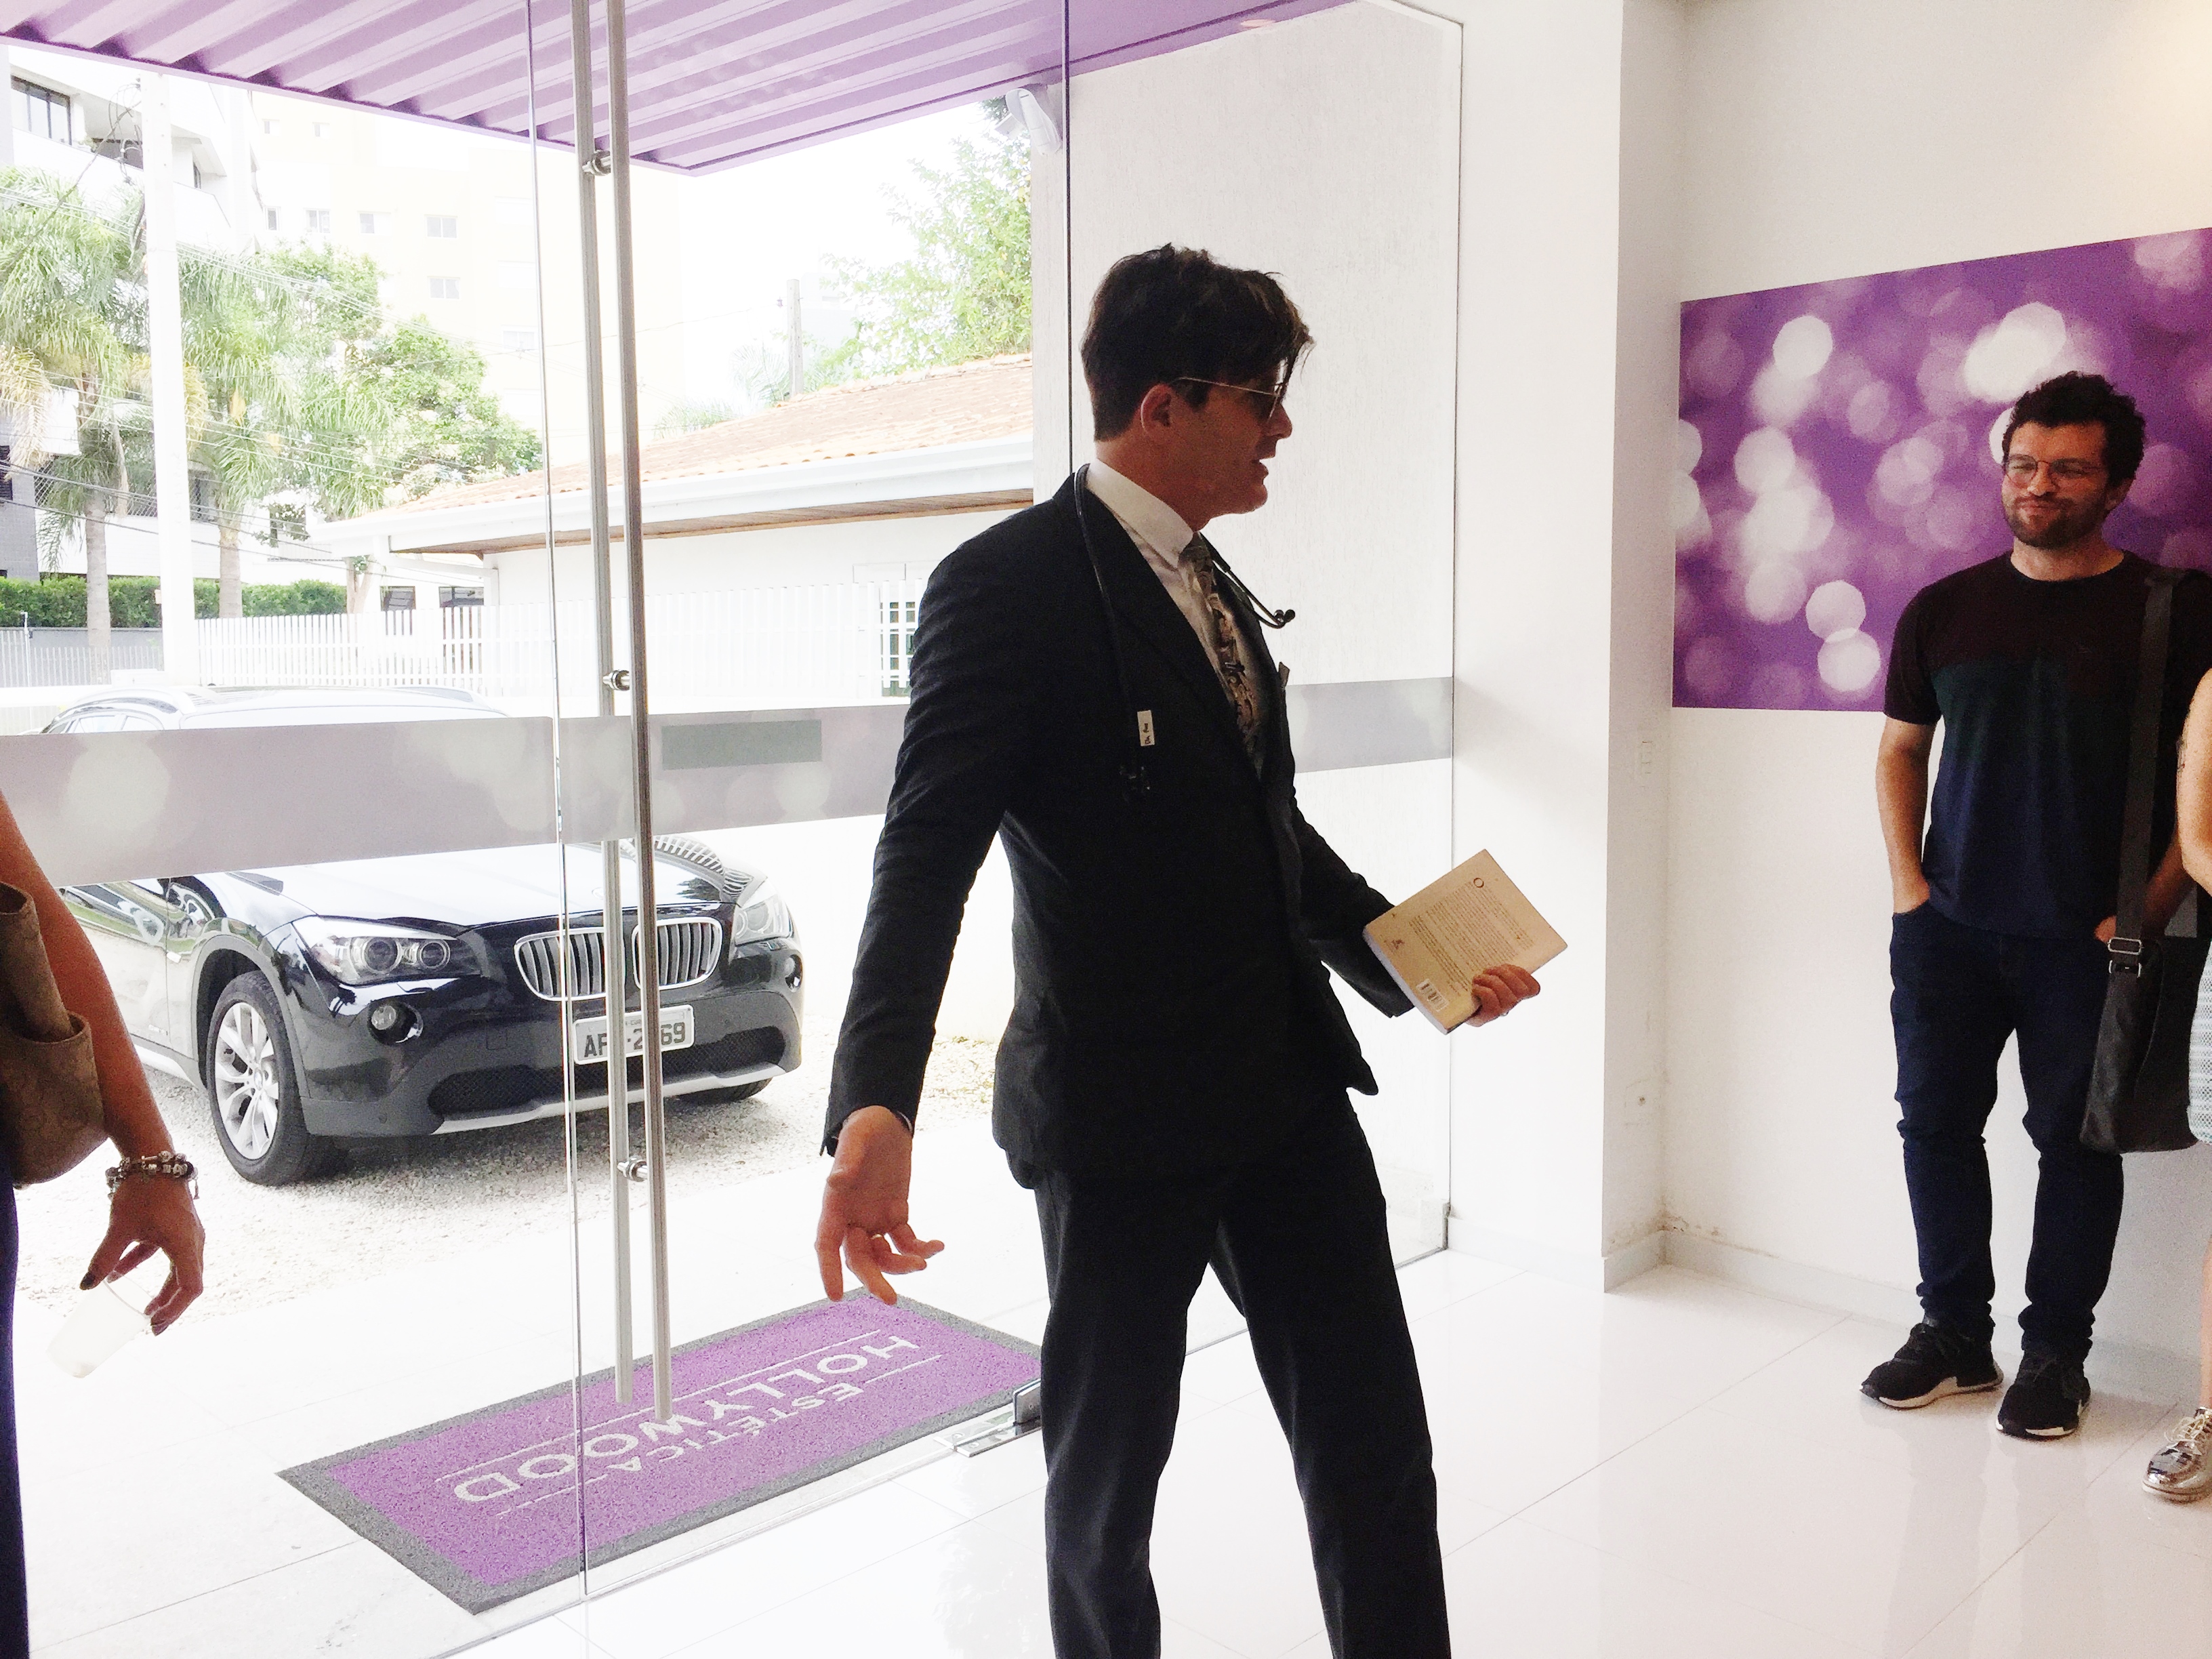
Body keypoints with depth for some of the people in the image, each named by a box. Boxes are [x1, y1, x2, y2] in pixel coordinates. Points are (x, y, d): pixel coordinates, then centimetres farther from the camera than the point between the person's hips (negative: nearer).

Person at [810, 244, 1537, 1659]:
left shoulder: (1210, 586, 12)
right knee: (1111, 1463, 13)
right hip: (1123, 1115, -7)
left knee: (1376, 1447, 11)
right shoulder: (1010, 585, -14)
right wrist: (876, 1107, -34)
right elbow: (927, 861, -22)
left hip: (1289, 1087, 7)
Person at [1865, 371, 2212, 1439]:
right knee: (1936, 1121, 7)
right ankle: (1953, 1331, 23)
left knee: (2076, 1140, 6)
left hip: (2085, 939, -3)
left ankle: (2055, 1352, 21)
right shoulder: (1944, 609, 6)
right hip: (1947, 927, 3)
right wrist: (1907, 882, 3)